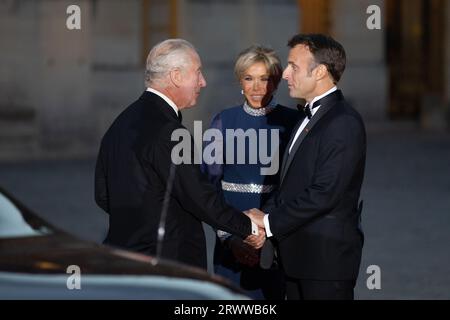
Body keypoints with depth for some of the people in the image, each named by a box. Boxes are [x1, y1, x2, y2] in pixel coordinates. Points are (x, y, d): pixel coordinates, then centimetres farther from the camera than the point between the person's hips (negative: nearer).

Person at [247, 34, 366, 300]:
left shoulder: (345, 123, -15)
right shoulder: (310, 117, 17)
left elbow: (325, 193, -21)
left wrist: (270, 221, -15)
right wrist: (265, 216, -1)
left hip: (327, 257, -9)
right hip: (298, 257, 9)